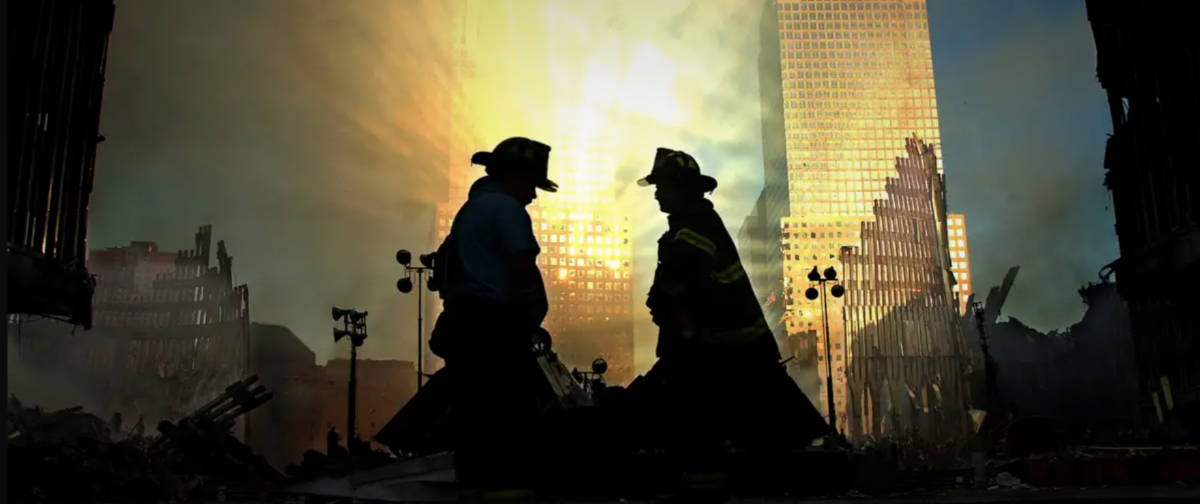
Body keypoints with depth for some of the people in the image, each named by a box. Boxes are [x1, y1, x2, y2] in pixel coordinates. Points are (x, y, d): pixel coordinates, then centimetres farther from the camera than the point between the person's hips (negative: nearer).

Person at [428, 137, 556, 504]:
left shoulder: (470, 207, 22)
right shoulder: (506, 207, -8)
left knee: (473, 413, 8)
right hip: (497, 325, -9)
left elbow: (444, 259, 28)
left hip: (465, 321, 9)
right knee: (512, 415, -9)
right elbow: (524, 268, -16)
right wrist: (538, 311, -3)